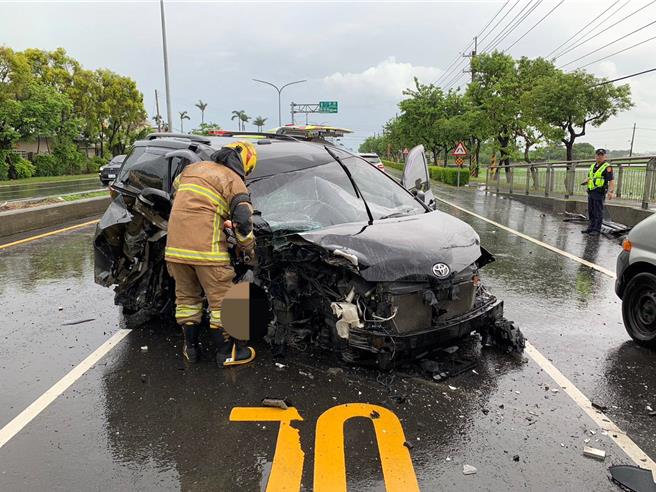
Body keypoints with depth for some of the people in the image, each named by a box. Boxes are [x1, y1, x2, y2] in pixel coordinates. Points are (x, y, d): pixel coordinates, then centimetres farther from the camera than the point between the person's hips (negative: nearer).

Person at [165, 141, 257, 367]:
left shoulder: (193, 167, 20)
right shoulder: (233, 180, -1)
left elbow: (175, 186, 38)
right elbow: (243, 220, -11)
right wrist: (248, 248, 6)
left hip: (175, 244, 6)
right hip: (206, 248, -6)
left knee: (186, 298, 18)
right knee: (221, 300, 6)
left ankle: (191, 348, 28)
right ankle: (226, 352, 15)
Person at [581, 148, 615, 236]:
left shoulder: (607, 167, -8)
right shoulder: (593, 166, 16)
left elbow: (611, 181, -15)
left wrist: (611, 191, -27)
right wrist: (586, 182, 5)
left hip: (599, 192, -8)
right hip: (591, 192, 8)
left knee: (598, 212, -4)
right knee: (591, 211, 13)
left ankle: (597, 230, 1)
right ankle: (591, 228, 23)